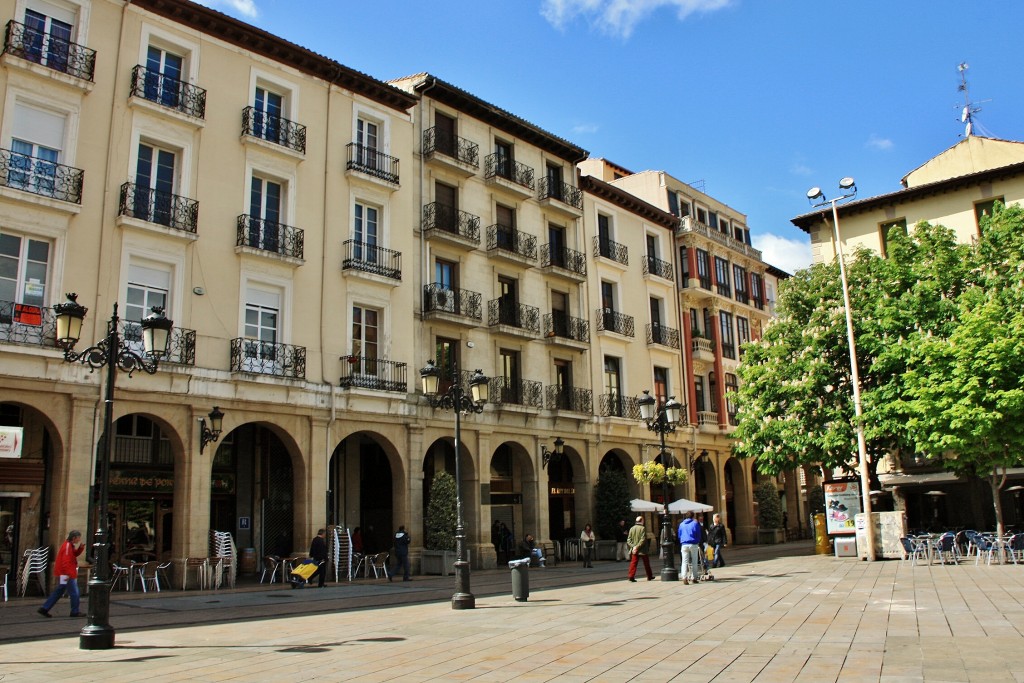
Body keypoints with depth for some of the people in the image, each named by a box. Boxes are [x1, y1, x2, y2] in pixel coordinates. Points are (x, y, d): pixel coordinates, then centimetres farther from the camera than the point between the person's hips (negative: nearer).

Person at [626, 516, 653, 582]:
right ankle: (650, 576, 21)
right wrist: (637, 547, -17)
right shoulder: (643, 528, -12)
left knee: (633, 563, 3)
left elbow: (629, 539, 0)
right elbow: (643, 539, -19)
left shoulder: (632, 528, 4)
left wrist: (633, 546, -9)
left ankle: (631, 576, -8)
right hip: (642, 550, -4)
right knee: (646, 563, 11)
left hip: (634, 550, 4)